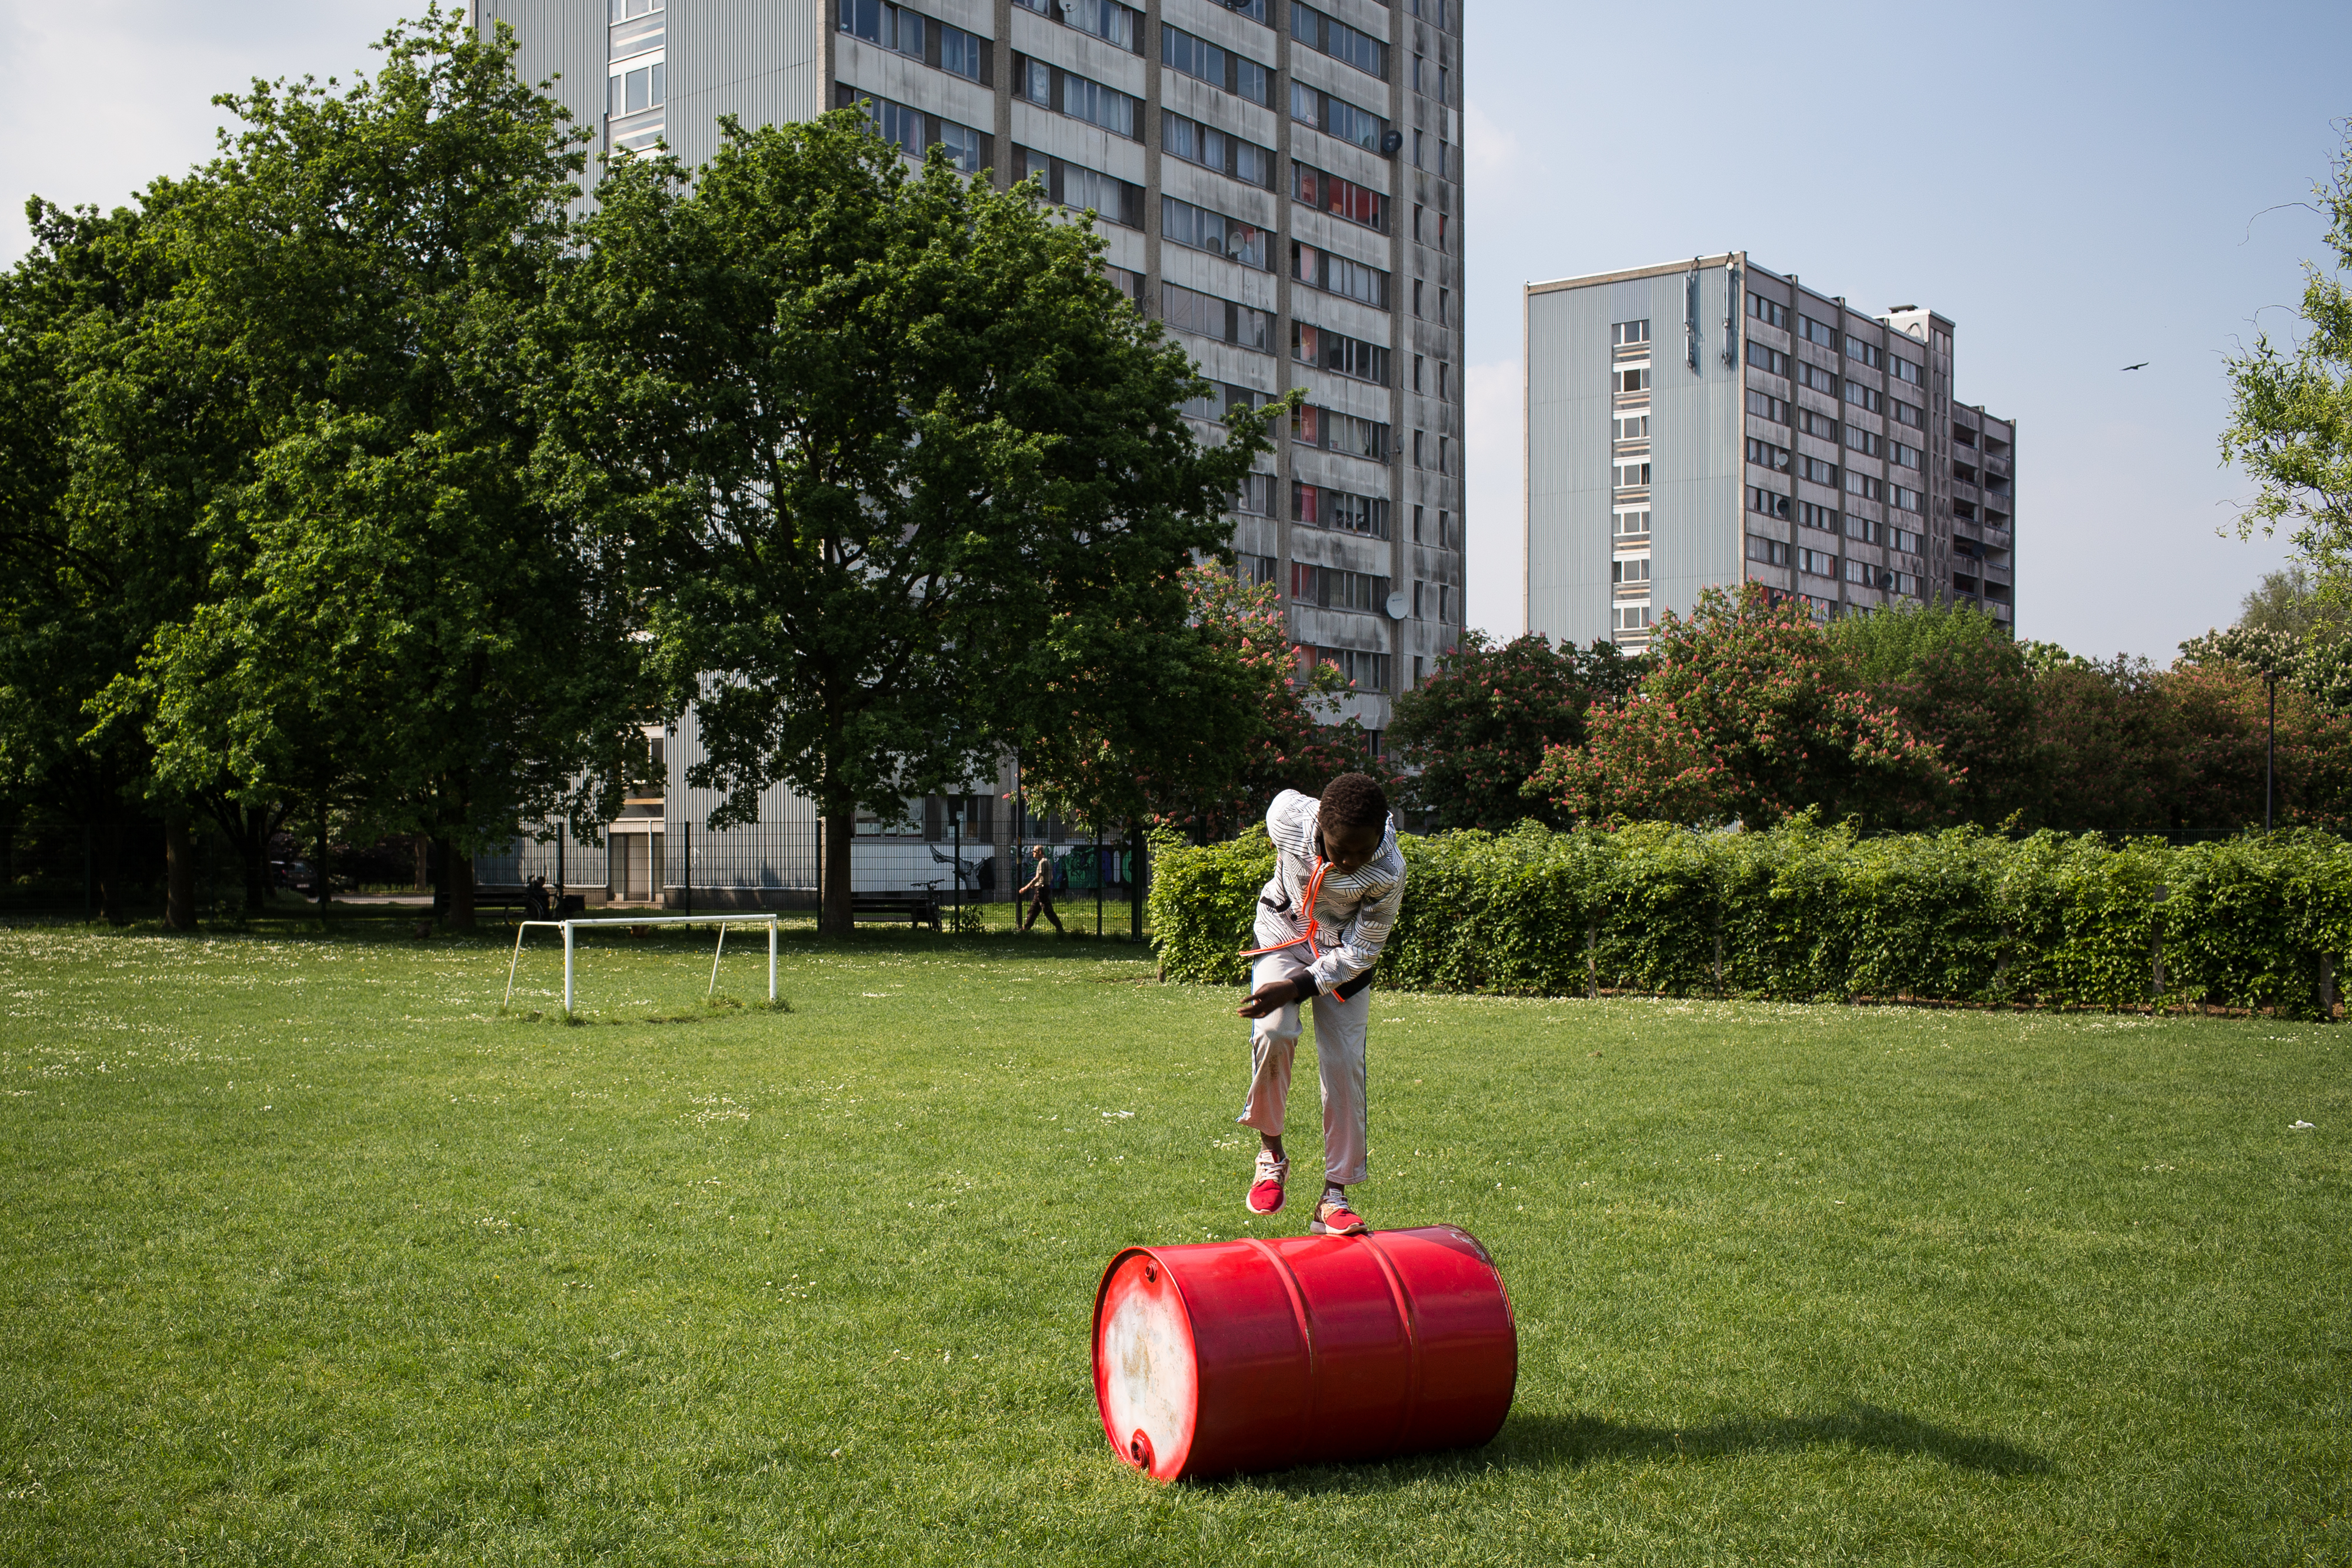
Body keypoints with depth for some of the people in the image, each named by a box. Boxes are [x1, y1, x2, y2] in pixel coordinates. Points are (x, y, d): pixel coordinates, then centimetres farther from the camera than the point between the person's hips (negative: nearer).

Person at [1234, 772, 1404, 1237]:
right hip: (1284, 931, 0)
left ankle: (1334, 1197, 3)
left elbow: (1362, 953, -22)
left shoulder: (1388, 872, -33)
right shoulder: (1288, 815, -30)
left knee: (1344, 1065, -7)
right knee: (1273, 1033, -23)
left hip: (1344, 956, 0)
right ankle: (1271, 1153, -2)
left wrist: (1296, 988, -32)